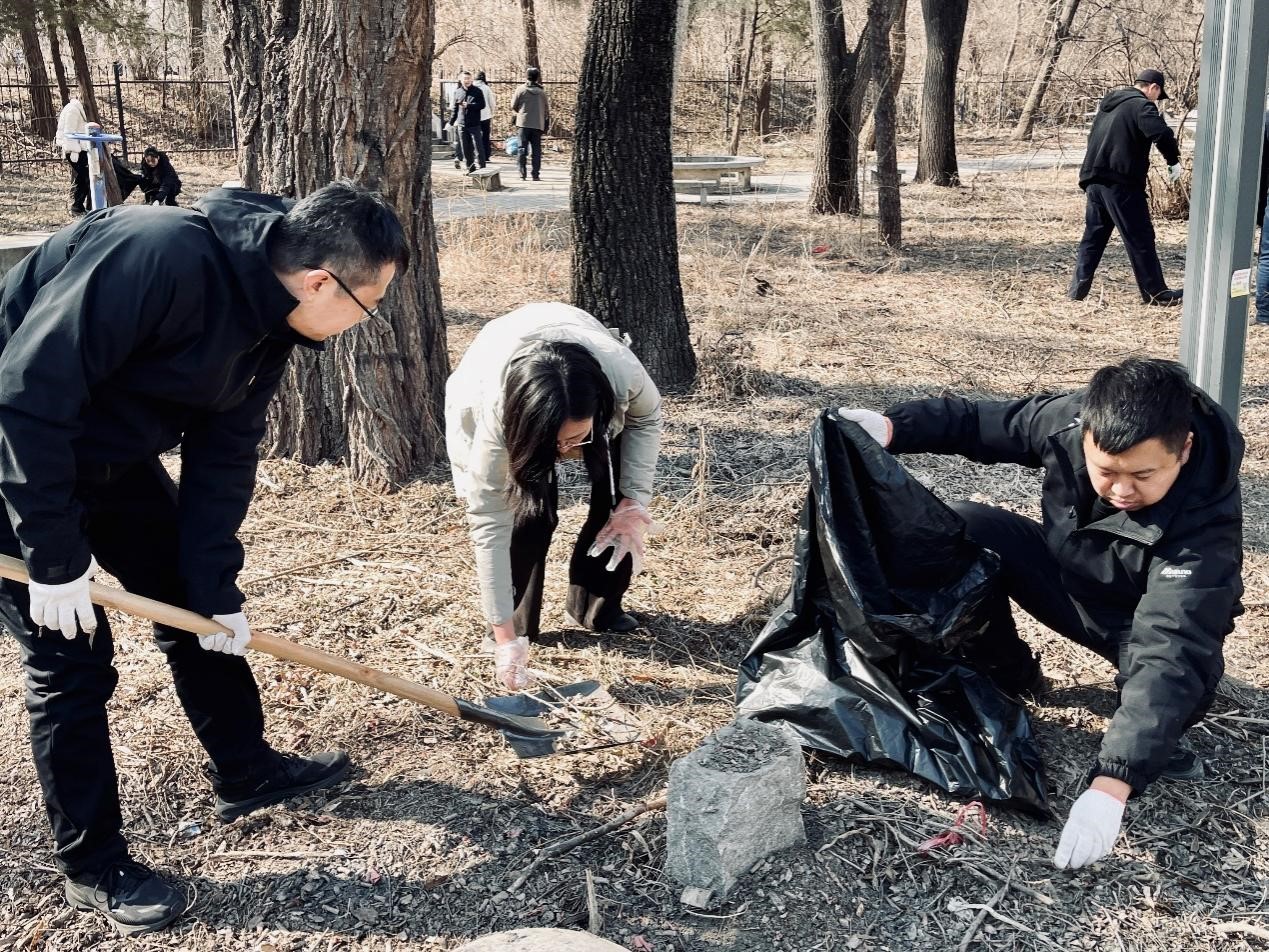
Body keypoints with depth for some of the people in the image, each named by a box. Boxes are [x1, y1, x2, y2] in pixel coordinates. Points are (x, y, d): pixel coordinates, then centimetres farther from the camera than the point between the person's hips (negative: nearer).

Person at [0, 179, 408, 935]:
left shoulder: (269, 320, -6)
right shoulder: (161, 258, -34)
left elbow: (223, 456, 0)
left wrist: (216, 588, -2)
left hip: (114, 458, 8)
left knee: (194, 603, 14)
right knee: (73, 657, -3)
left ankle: (247, 772, 32)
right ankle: (93, 867, 13)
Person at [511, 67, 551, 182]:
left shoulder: (521, 90, -4)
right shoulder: (542, 92, 2)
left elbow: (513, 106, 1)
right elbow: (547, 110, 6)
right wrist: (546, 127, 15)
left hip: (523, 124, -1)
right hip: (538, 125, 1)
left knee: (523, 148, 4)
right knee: (536, 150, 5)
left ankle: (522, 172, -3)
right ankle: (536, 174, 3)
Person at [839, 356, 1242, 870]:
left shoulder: (1203, 525, -38)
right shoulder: (1069, 421, -27)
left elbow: (1170, 655, -47)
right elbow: (980, 422, -8)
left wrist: (1109, 785, -56)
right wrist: (891, 425, -26)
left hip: (1149, 622, -4)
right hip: (1064, 573, 5)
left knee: (1182, 675, -38)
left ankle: (1155, 739, 0)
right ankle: (1002, 672, 4)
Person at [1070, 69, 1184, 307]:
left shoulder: (1109, 104, 20)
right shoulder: (1141, 105, -8)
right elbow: (1162, 134, -22)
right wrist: (1174, 162, -9)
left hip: (1093, 180, 8)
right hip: (1121, 182, -8)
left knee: (1093, 236, 13)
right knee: (1140, 238, -1)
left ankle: (1077, 289, 10)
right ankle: (1156, 293, 4)